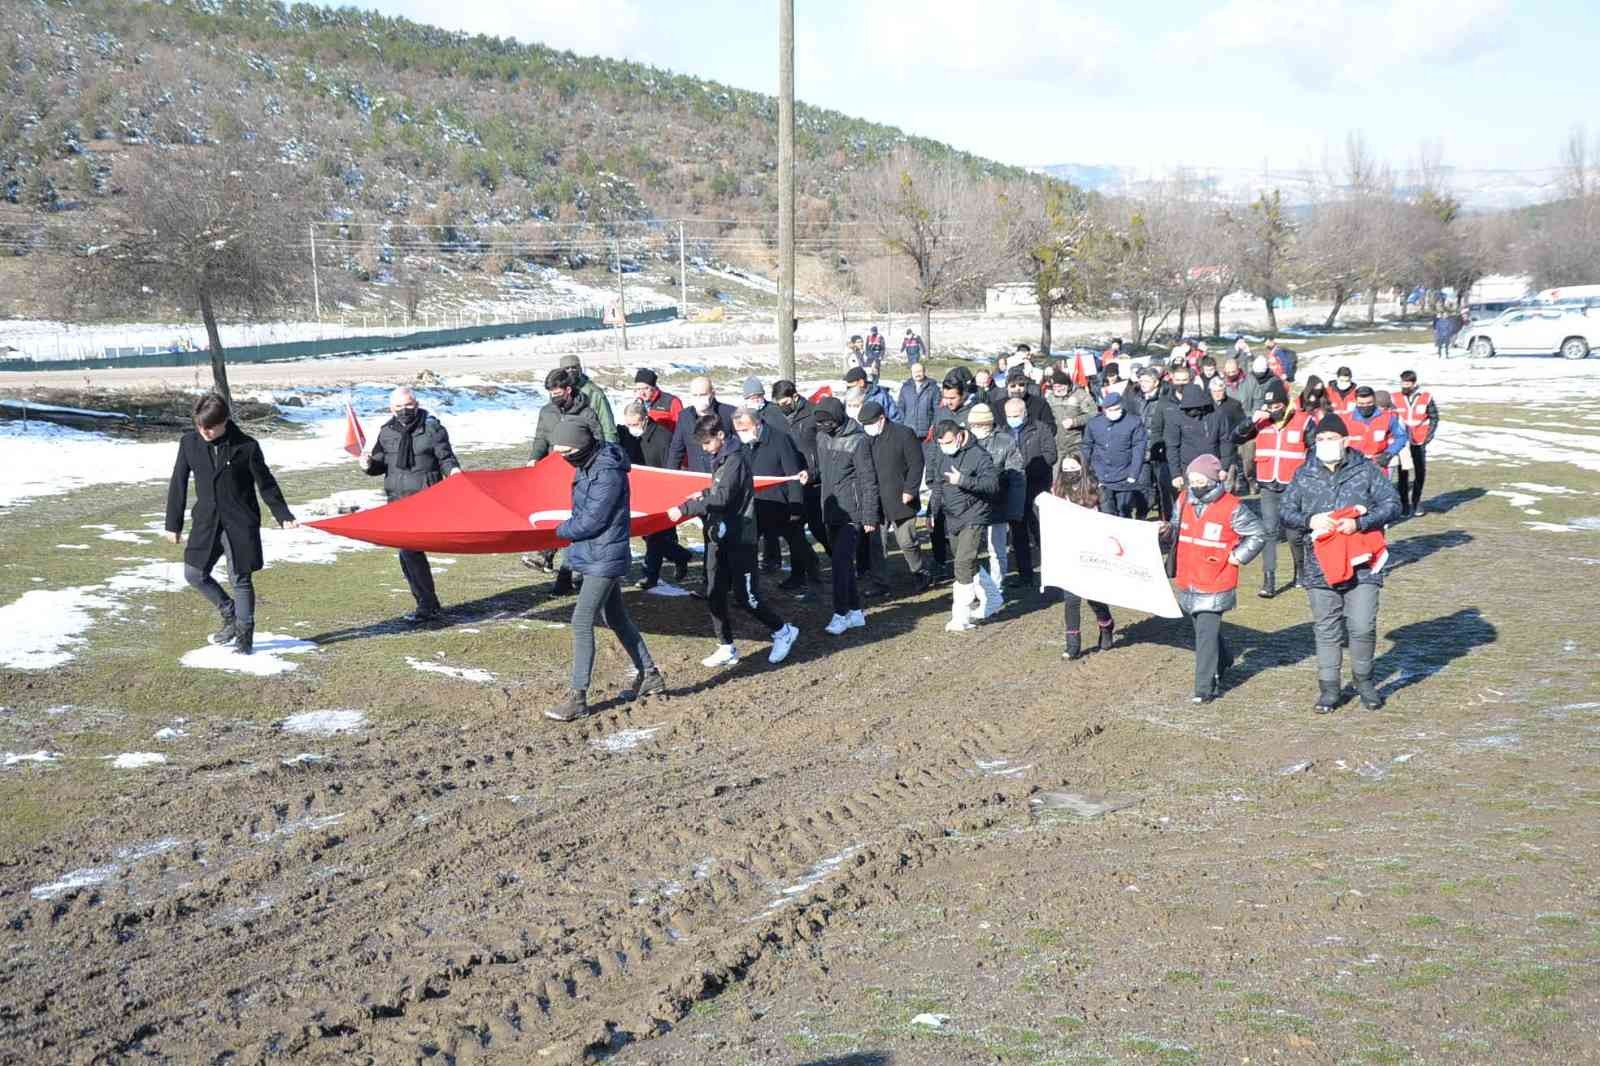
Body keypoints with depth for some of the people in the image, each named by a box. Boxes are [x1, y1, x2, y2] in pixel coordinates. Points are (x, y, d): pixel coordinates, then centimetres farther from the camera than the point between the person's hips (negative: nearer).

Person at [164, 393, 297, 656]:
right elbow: (179, 484, 6)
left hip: (241, 524, -4)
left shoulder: (246, 446, -11)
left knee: (240, 579, 0)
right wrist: (173, 524, 7)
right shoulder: (189, 443, -2)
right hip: (206, 522, 4)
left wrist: (283, 516, 0)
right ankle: (230, 616, 24)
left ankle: (244, 634, 14)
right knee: (194, 574, 3)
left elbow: (265, 483, 0)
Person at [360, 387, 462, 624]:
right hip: (397, 499, 6)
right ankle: (429, 604, 23)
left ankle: (426, 606, -7)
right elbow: (380, 464, 18)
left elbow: (445, 457, -1)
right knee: (407, 552, 10)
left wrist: (453, 470, -22)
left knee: (410, 549, -16)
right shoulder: (387, 433, 11)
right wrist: (369, 464, -4)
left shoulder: (432, 428, -2)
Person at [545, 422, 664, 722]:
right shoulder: (587, 465, 7)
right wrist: (571, 527, 0)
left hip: (604, 559, -10)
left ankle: (578, 698, -6)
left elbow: (591, 521, -22)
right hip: (595, 556, 10)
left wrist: (561, 531, -7)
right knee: (617, 619, 18)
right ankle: (649, 676, 30)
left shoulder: (608, 473, -23)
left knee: (581, 623, -10)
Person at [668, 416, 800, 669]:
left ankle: (783, 632, 17)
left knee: (744, 596, -2)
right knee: (714, 594, 5)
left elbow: (722, 499, -28)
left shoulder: (735, 459, -18)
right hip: (719, 536, 9)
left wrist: (685, 509, -31)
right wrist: (704, 493, 9)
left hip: (739, 539, -9)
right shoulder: (720, 458, 11)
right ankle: (727, 648, 13)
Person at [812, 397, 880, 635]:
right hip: (832, 512, 8)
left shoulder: (858, 441, -14)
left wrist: (870, 517, -14)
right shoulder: (822, 437, 7)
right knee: (841, 562, 11)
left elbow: (868, 480, -13)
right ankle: (856, 612, 20)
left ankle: (841, 614, -6)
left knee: (841, 562, -12)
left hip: (852, 513, -7)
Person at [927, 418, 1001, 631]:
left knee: (963, 565, -15)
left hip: (973, 519, -8)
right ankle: (992, 600, 37)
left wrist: (963, 480, -32)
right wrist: (933, 509, 15)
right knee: (969, 564, 18)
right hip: (951, 518, 8)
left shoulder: (978, 455, -15)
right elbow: (933, 481, 23)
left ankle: (961, 617, -12)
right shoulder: (941, 456, 8)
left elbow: (993, 484, -23)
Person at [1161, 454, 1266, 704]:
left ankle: (1205, 687, -2)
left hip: (1215, 586, -6)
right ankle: (1224, 662, 45)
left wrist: (1238, 557, -7)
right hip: (1187, 583, 6)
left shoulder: (1231, 508, -11)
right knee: (1204, 629, 20)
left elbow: (1257, 534, -1)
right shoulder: (1184, 501, 5)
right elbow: (1179, 531, 19)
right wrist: (1168, 530, -3)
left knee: (1206, 635, -9)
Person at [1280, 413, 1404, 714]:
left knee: (1363, 627, -4)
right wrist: (1309, 521, -13)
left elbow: (1392, 504, -2)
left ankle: (1364, 680, 18)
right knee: (1326, 629, 8)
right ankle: (1329, 687, 18)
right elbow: (1287, 511, 9)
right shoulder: (1304, 475, 7)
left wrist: (1360, 523, -16)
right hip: (1320, 564, 2)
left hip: (1361, 565, -2)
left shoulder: (1366, 470, 0)